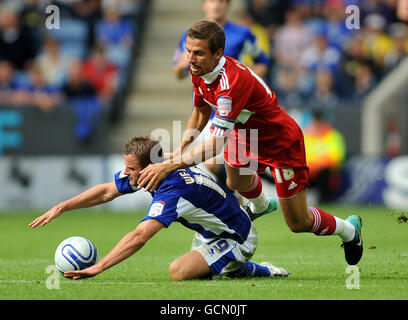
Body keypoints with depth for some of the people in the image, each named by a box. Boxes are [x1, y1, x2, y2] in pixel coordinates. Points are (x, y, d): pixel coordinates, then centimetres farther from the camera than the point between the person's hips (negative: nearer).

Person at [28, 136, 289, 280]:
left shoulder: (173, 190, -35)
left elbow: (139, 237, -44)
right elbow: (106, 192, 4)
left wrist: (98, 268, -45)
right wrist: (60, 208, -2)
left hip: (237, 239, -10)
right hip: (211, 233, 10)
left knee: (179, 272, -25)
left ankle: (255, 270, -8)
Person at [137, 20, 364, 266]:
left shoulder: (233, 80, -41)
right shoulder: (200, 71, -13)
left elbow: (216, 144, -44)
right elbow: (201, 112, 7)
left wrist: (168, 166, -46)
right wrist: (180, 149, -4)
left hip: (281, 142, -8)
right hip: (247, 134, 8)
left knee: (298, 223, 1)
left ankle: (349, 229, 30)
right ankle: (261, 205, 65)